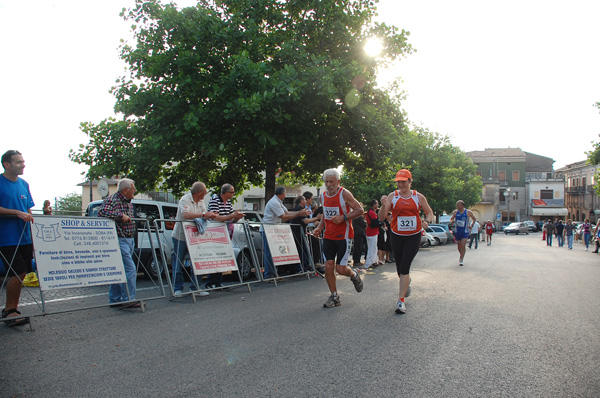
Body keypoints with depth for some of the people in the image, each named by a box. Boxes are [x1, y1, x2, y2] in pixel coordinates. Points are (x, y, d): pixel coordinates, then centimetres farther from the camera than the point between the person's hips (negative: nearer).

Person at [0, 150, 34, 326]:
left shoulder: (24, 184, 13)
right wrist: (17, 213, -21)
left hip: (24, 238, 7)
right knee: (18, 273, -11)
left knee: (21, 274, 9)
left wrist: (33, 235, 14)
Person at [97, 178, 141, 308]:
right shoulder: (112, 199, -9)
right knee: (130, 270, -13)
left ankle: (115, 300, 19)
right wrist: (121, 216, -24)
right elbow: (102, 212, -25)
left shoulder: (129, 203, 18)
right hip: (119, 240, -9)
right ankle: (129, 299, -8)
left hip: (129, 240, 9)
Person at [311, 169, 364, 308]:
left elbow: (360, 210, -11)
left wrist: (343, 218, -22)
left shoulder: (344, 194, -11)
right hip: (328, 236, 5)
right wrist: (319, 227, 6)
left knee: (341, 269, -7)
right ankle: (334, 297, 12)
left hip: (343, 236, -5)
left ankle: (354, 275, 29)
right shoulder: (323, 196, 8)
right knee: (328, 266, -2)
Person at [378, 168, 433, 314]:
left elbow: (429, 212, 13)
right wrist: (384, 207, -26)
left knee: (404, 267, -13)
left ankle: (401, 300, -9)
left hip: (414, 236, -2)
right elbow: (381, 217, -5)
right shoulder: (392, 196, 0)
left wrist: (427, 221, -9)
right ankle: (407, 281, 48)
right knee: (400, 268, 11)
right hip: (397, 236, 2)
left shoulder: (418, 197, 2)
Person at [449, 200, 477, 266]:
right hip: (457, 231, 3)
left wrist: (471, 225, -4)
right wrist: (451, 221, -13)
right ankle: (461, 256, 37)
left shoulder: (468, 212, -6)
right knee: (459, 246, 12)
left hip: (465, 232, -3)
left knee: (463, 245, -14)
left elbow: (474, 219, 9)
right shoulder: (455, 212, -1)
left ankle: (461, 260, -9)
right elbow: (451, 219, 10)